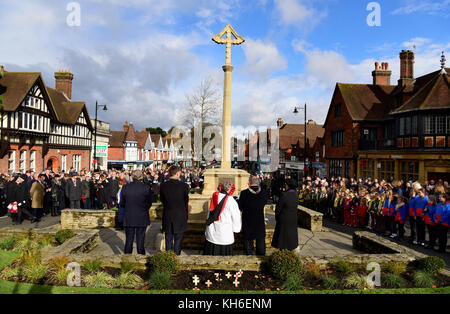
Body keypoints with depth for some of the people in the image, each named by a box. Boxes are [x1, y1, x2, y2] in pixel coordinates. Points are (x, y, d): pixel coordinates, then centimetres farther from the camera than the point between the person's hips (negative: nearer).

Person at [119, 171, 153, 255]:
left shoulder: (125, 187, -5)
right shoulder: (146, 188, -10)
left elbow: (122, 203, 4)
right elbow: (149, 204, -2)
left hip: (128, 218, 2)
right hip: (142, 218, -1)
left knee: (128, 240, 12)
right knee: (140, 240, 8)